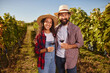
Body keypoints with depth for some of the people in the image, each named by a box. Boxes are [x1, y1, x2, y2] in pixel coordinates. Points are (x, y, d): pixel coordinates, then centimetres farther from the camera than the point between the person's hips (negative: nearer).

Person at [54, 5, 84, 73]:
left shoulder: (75, 28, -11)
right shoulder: (57, 28, 0)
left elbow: (81, 43, -7)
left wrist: (69, 46, -22)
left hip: (70, 58, -3)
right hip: (58, 57, 4)